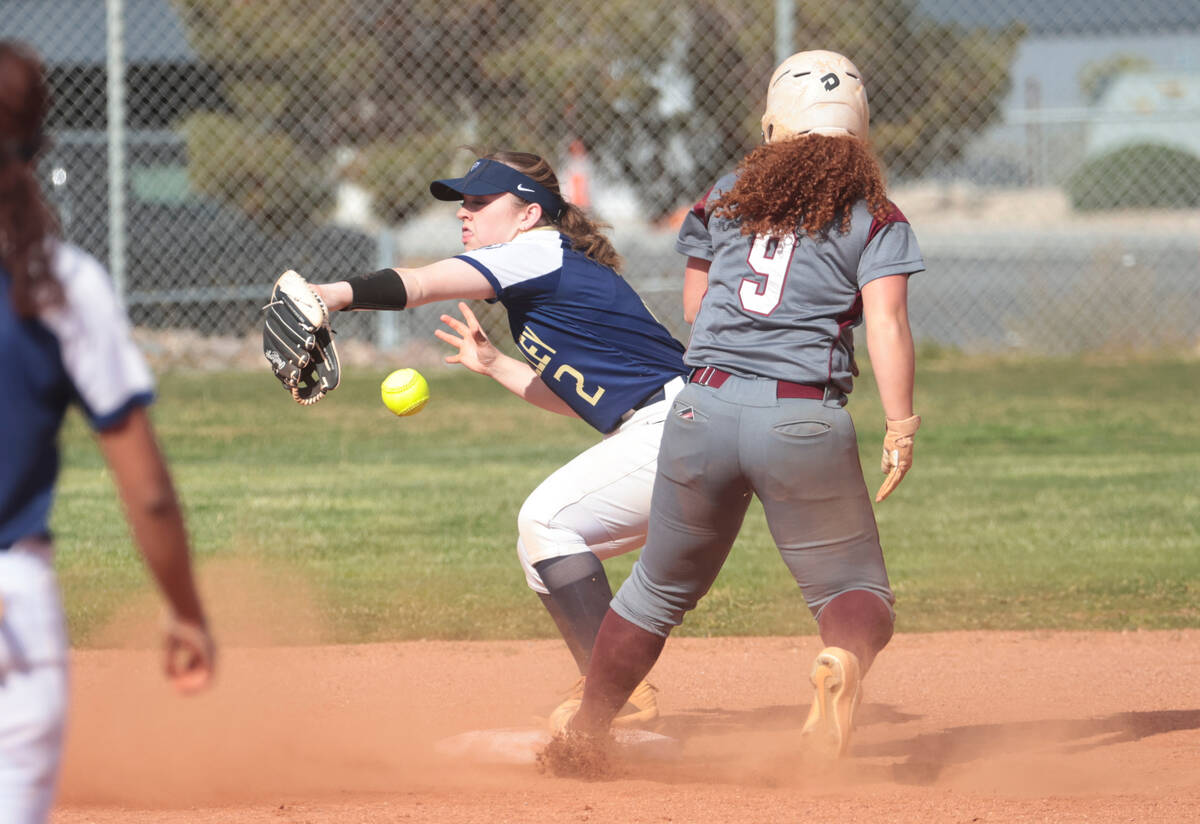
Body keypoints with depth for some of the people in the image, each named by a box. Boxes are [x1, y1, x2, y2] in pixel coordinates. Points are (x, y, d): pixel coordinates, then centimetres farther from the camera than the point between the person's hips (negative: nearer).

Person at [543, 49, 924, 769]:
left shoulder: (728, 197, 14)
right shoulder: (874, 219, 4)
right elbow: (887, 322, -9)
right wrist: (900, 426, -10)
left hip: (705, 406, 3)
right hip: (806, 422, -3)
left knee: (662, 586, 20)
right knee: (855, 587, 5)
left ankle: (583, 735, 25)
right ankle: (846, 657, -30)